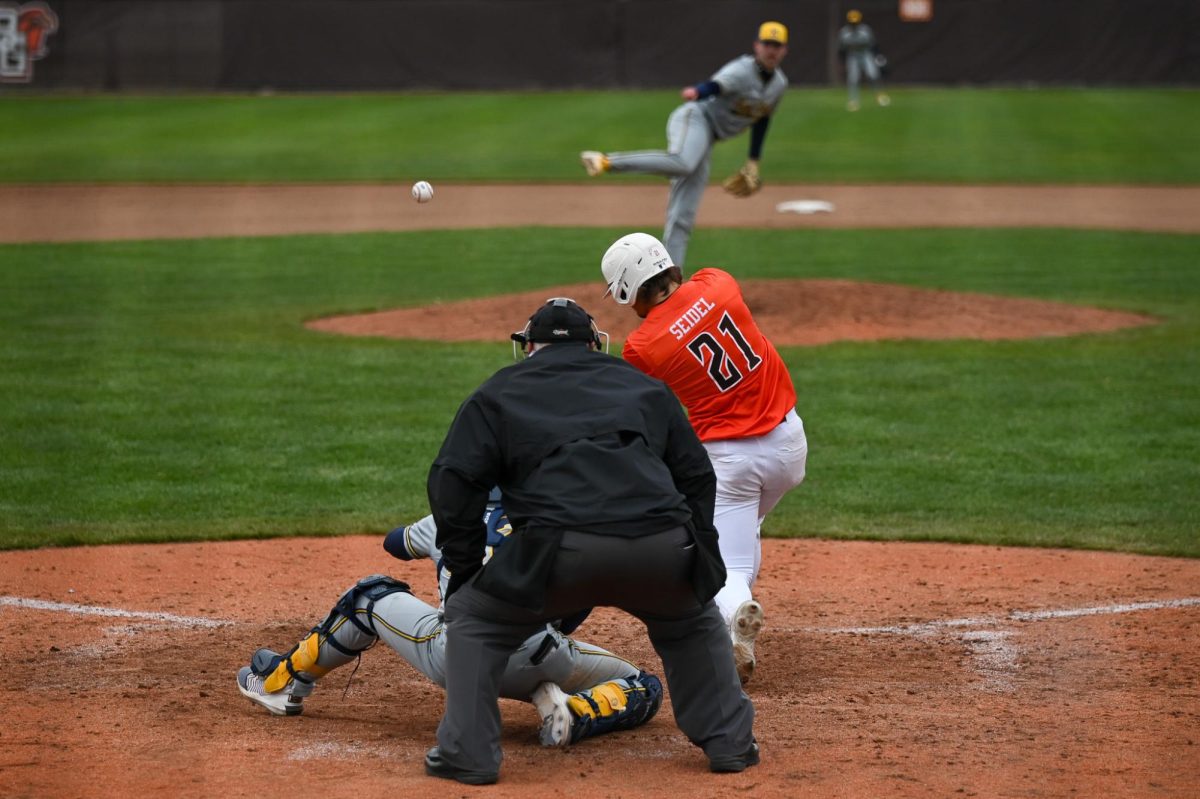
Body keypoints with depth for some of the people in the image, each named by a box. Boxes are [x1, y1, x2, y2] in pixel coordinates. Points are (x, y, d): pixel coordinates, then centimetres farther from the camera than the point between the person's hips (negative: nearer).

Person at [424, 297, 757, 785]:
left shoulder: (498, 393, 23)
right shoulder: (645, 387, 32)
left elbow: (453, 487, 11)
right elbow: (698, 478, 29)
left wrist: (466, 573, 18)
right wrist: (694, 561, 32)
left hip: (562, 545, -3)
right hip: (662, 550, 3)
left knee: (473, 618, 20)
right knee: (694, 620, 34)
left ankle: (468, 753, 10)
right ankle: (730, 742, 27)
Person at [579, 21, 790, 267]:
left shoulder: (780, 84, 14)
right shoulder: (742, 70, -12)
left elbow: (761, 121, 27)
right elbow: (718, 84, -32)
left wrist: (753, 162, 25)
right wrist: (696, 92, -55)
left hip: (707, 141, 7)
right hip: (695, 119, -7)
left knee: (683, 217, 1)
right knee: (681, 162, -42)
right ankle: (605, 161, -42)